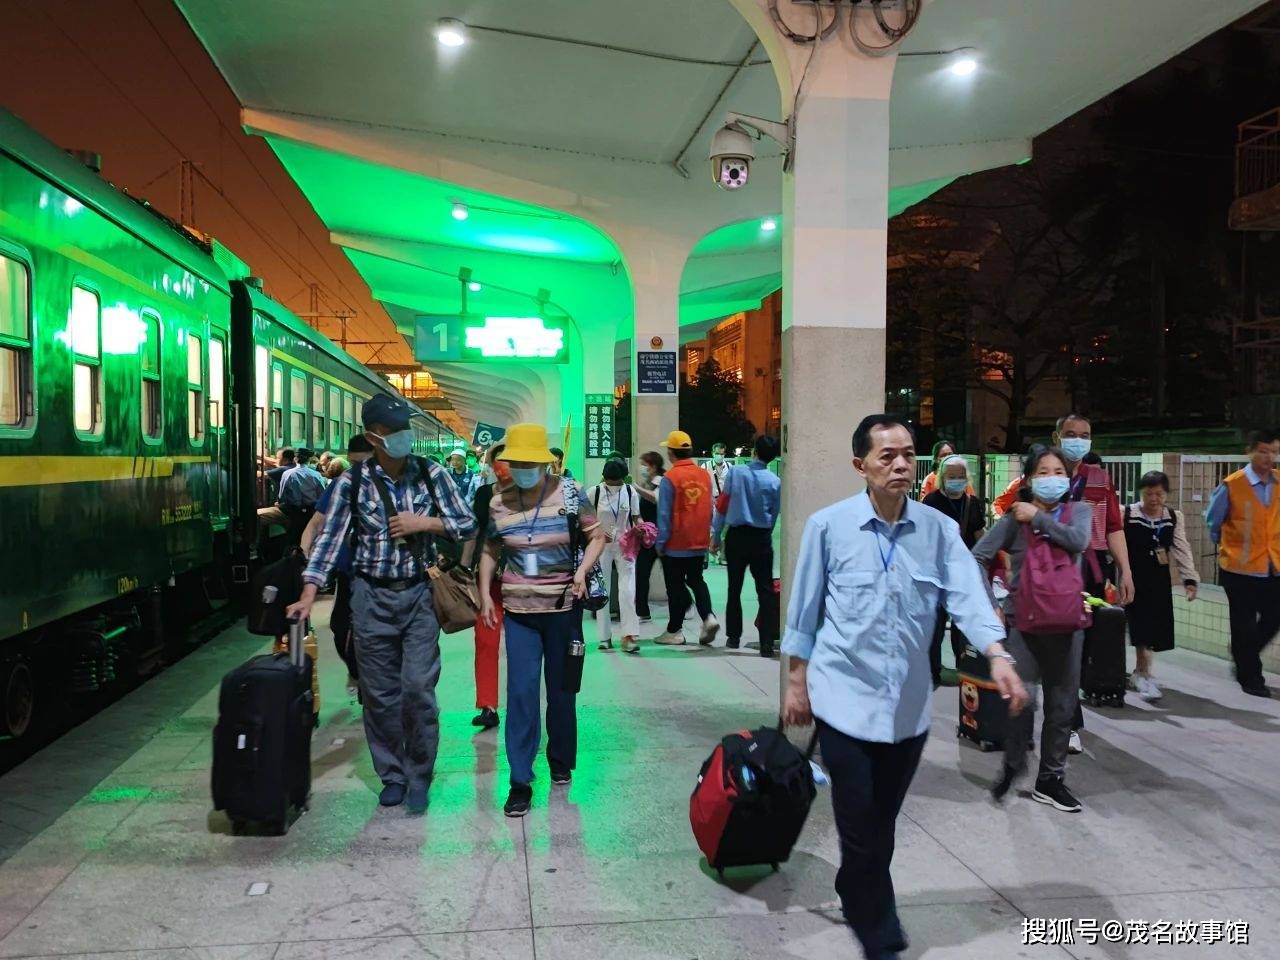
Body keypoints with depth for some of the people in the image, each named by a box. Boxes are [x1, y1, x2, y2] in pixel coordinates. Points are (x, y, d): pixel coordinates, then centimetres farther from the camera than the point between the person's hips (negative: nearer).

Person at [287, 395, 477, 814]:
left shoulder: (431, 474, -2)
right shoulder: (352, 481, -5)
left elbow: (467, 524, 2)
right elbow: (329, 539, -8)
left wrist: (423, 523, -13)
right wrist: (308, 597, -16)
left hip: (418, 594, 0)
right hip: (371, 596, 0)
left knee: (418, 687, -6)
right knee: (379, 693, 7)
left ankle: (418, 775, 13)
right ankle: (392, 775, 25)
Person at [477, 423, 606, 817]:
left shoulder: (570, 494, -8)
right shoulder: (499, 502, -2)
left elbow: (596, 537, 0)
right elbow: (490, 551, 11)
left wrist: (582, 571, -16)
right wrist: (485, 595, 4)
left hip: (563, 606, -1)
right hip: (519, 609, 1)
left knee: (561, 689, 12)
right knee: (521, 692, -4)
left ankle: (561, 761, 34)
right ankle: (520, 781, 4)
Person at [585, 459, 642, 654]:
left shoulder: (631, 492, -2)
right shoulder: (594, 492, -7)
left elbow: (636, 517, 7)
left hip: (625, 546, 0)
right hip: (601, 546, 0)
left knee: (627, 590, -9)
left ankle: (629, 635, -7)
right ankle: (605, 636, 15)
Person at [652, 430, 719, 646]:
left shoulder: (669, 478, -14)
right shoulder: (704, 475, 2)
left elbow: (664, 514, -12)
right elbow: (709, 510, 8)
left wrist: (660, 543, -4)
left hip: (676, 544, -5)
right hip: (700, 542, 5)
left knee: (675, 586, 6)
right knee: (696, 580, 19)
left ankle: (674, 631, 14)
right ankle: (708, 617, 1)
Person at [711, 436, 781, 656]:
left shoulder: (735, 473, -4)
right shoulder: (775, 481, -4)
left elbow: (722, 506, -2)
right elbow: (775, 513, 3)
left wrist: (716, 536, 5)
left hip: (736, 536, 1)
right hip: (762, 538, -1)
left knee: (734, 588, 13)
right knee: (766, 591, 2)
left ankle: (733, 637, 21)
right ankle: (767, 643, -2)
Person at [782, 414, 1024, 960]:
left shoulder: (939, 529, -1)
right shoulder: (828, 526, -8)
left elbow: (967, 597, -12)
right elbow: (804, 610, -1)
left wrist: (998, 658, -28)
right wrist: (797, 682, 3)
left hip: (910, 702, 3)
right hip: (847, 697, -3)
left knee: (883, 822, 18)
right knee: (861, 827, 0)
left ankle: (857, 900, 43)